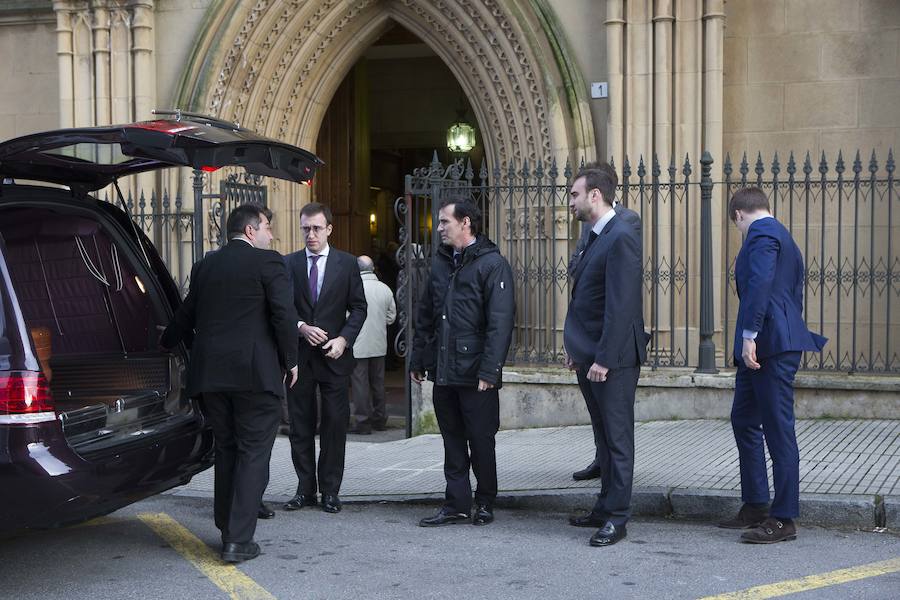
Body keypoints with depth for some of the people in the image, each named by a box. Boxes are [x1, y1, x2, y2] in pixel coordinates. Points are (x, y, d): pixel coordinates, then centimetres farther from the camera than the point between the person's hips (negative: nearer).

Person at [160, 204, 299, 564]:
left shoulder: (204, 267, 13)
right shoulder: (267, 262, -4)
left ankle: (227, 530, 22)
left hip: (210, 373, 6)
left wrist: (164, 346, 36)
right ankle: (239, 540, -4)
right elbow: (284, 315, -11)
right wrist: (290, 360, 0)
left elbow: (185, 316, 19)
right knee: (253, 454, -1)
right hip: (256, 372, -6)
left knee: (226, 451, 16)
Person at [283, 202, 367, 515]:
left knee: (335, 425, 0)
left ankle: (330, 490, 9)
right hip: (299, 356, 1)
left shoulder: (347, 263, 4)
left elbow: (358, 307, 4)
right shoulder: (288, 264, 5)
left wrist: (344, 339, -9)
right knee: (300, 425, 6)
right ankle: (305, 489, 15)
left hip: (334, 356, -1)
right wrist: (301, 327, -12)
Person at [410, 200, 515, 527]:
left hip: (475, 374, -6)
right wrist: (417, 360, 13)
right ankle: (456, 505, 17)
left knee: (480, 440, 4)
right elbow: (425, 316, 18)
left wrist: (489, 370, -20)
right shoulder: (440, 263, 13)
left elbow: (500, 322, -14)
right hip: (443, 372, 6)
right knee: (452, 441, 11)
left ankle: (485, 503, 18)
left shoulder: (492, 264, -8)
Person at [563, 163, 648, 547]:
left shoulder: (621, 237, -16)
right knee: (605, 437, 16)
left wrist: (604, 358, -22)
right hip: (590, 357, 10)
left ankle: (616, 518, 5)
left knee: (618, 437, -1)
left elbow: (621, 305, -21)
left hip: (613, 360, -10)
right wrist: (578, 350, 17)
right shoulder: (597, 237, 14)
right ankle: (606, 508, 26)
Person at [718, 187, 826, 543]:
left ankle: (784, 520, -2)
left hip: (770, 344, -11)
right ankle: (755, 508, 23)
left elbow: (759, 283, -23)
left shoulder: (761, 233, -8)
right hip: (764, 346, 11)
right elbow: (794, 295, 26)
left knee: (778, 428, -6)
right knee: (744, 421, 16)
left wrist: (749, 335, -26)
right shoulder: (783, 238, 23)